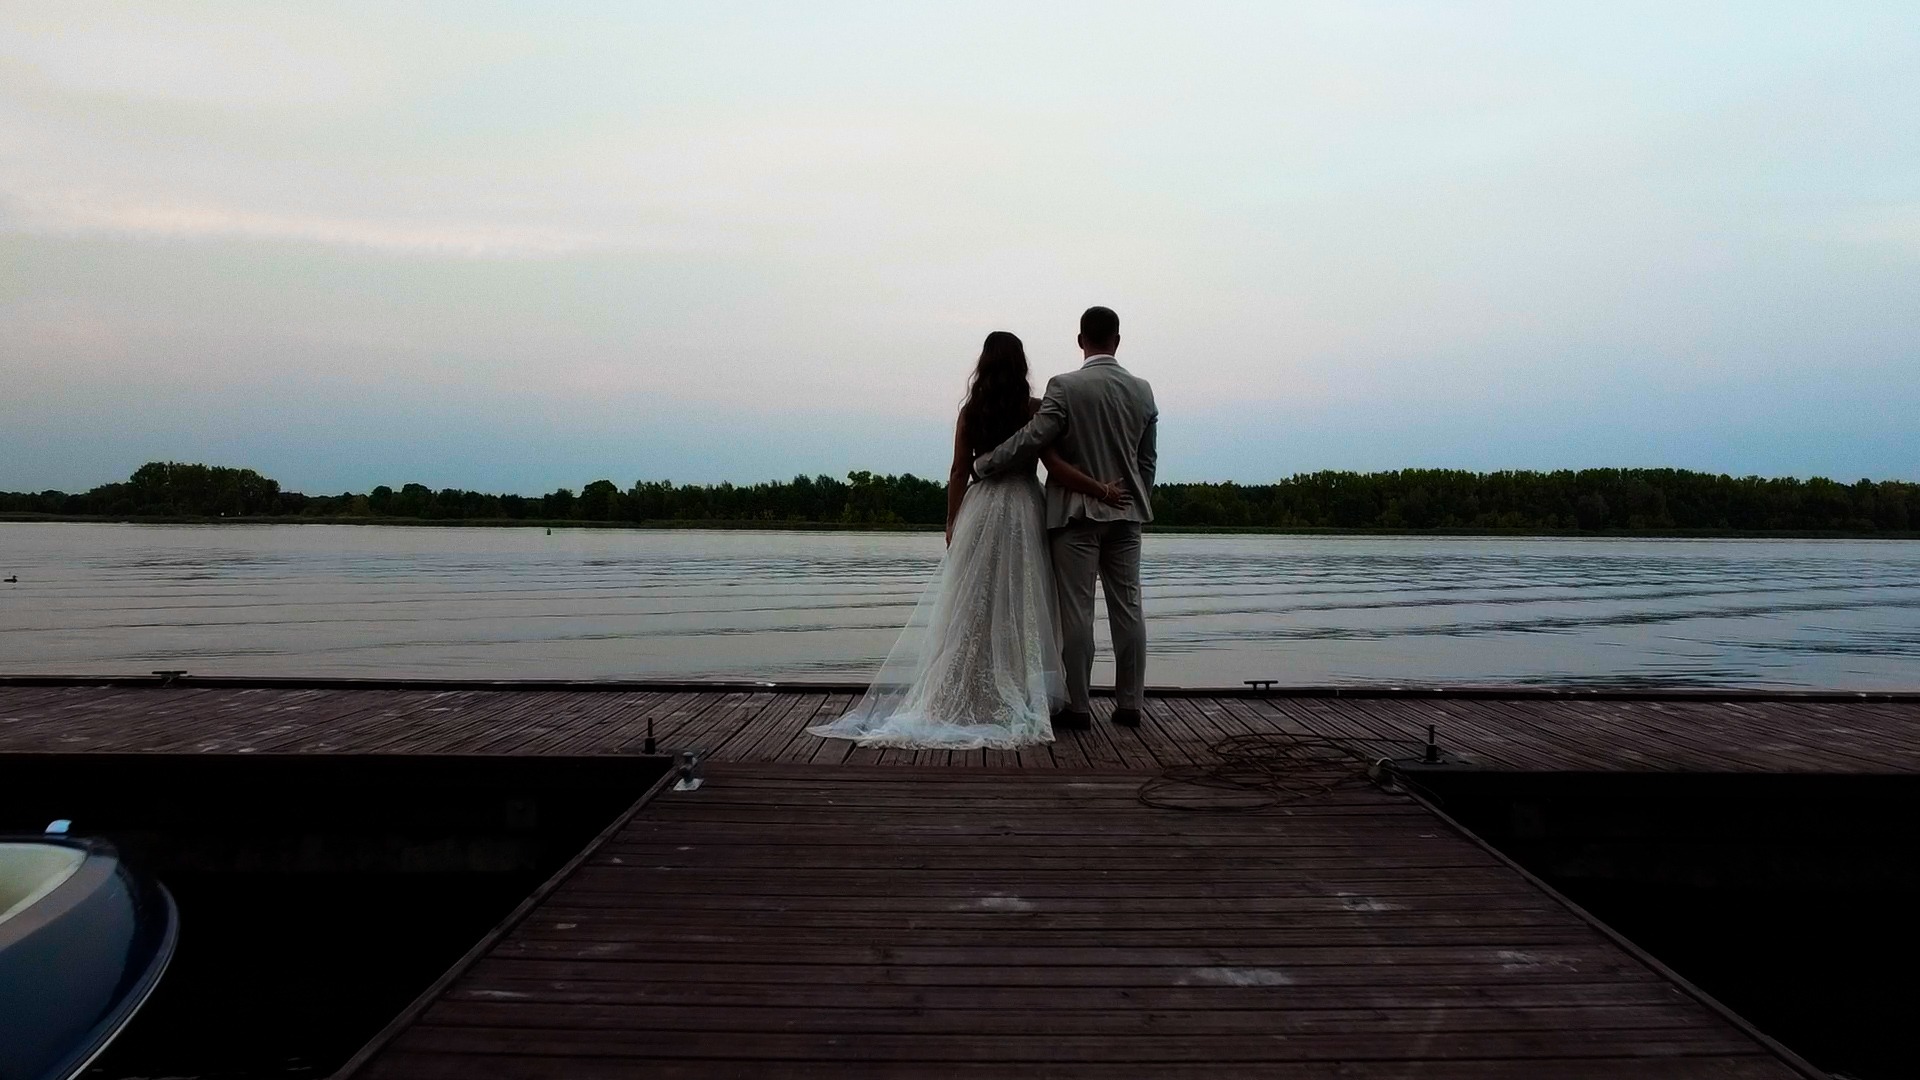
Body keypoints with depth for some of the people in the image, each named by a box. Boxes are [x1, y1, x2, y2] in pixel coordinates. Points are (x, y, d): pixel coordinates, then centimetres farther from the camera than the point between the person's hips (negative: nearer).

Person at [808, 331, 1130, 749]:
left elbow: (959, 472, 3)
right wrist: (1102, 490, -9)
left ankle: (966, 701, 6)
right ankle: (1019, 702, 5)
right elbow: (1053, 464, -12)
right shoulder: (1033, 409, -3)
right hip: (1023, 510, -2)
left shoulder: (970, 411, 3)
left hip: (979, 510, 2)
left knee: (973, 608, 6)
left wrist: (952, 525, 10)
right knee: (1020, 608, 3)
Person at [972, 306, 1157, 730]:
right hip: (1126, 512, 5)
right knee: (1127, 608, 8)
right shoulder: (1142, 390, 6)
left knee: (1076, 612, 0)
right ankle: (1129, 704, 14)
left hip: (1077, 513, -5)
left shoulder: (1065, 386, -11)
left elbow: (1033, 438, -16)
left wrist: (981, 465, -5)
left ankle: (1078, 707, 4)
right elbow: (1148, 459, 11)